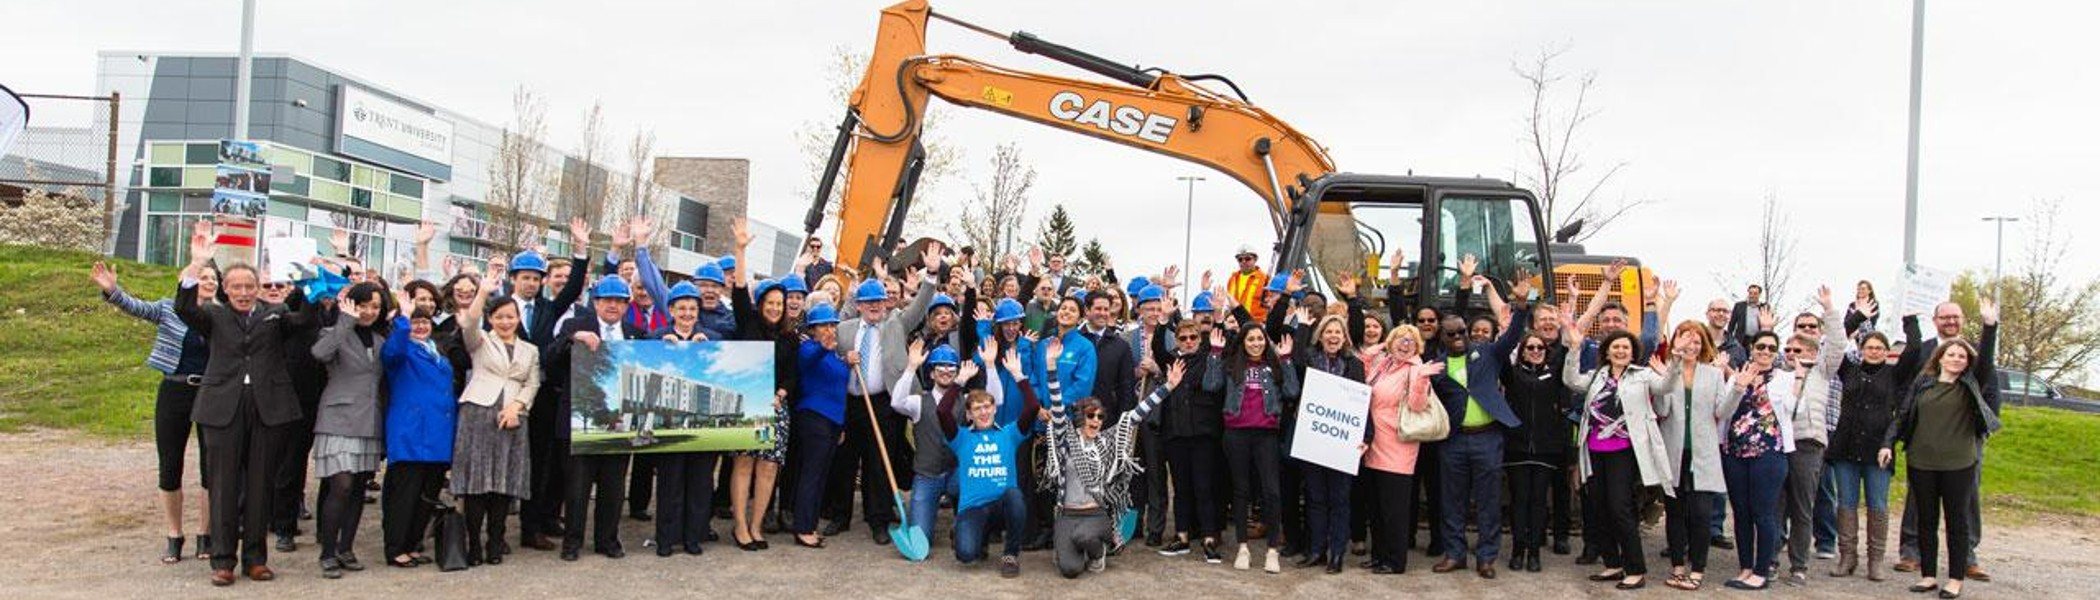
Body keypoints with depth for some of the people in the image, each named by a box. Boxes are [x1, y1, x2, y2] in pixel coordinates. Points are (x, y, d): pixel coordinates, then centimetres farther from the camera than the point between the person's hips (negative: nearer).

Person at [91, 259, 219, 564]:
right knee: (170, 468, 4)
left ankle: (205, 536, 16)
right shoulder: (169, 308, 3)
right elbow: (137, 307, -10)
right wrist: (112, 290, -27)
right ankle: (174, 537, 17)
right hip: (174, 393, 0)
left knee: (211, 468, 3)